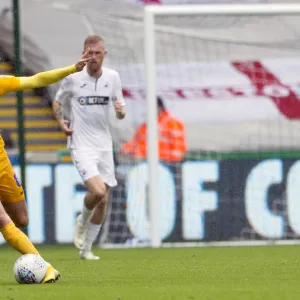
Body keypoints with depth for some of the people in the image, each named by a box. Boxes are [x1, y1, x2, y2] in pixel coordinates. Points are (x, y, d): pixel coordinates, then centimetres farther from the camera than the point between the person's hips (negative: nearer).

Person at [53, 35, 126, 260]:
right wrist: (61, 121, -4)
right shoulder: (72, 78, -5)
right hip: (82, 146, -4)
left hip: (104, 145, 4)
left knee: (103, 202, 5)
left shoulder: (113, 77, 3)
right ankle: (82, 222, 8)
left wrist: (121, 111, -12)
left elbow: (120, 113, 11)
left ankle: (86, 249, 20)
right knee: (98, 191, -23)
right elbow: (58, 101, 13)